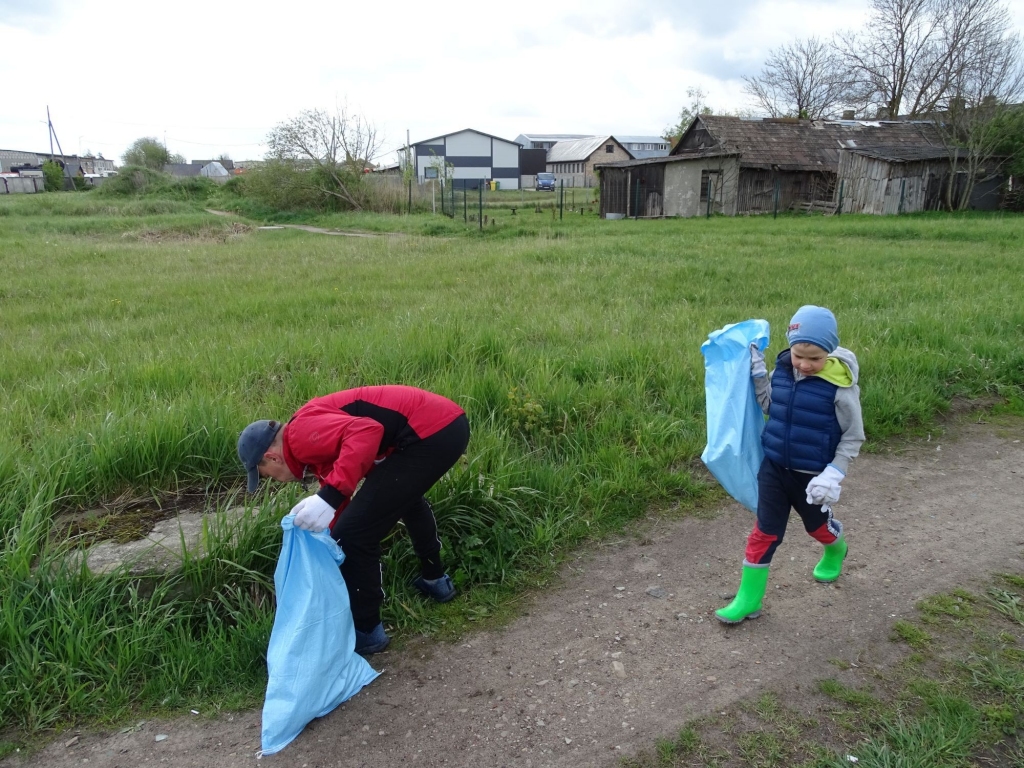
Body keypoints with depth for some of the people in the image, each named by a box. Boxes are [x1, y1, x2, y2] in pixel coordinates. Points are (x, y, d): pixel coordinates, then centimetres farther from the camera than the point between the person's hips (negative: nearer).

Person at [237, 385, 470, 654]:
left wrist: (328, 497, -26)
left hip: (431, 433, -11)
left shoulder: (302, 434, -6)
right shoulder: (315, 442, 23)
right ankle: (435, 579, 55)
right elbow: (340, 515, 29)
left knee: (353, 533, 0)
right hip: (449, 424, 11)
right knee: (406, 494, 40)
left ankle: (366, 632, 18)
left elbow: (367, 432, -25)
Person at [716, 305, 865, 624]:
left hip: (812, 475, -3)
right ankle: (749, 598, 14)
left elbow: (853, 437, -11)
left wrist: (834, 474, -19)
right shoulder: (782, 369, -7)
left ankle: (836, 550, 59)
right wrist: (757, 373, -4)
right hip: (774, 467, 3)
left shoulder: (840, 385, -20)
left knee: (817, 526, 23)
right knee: (764, 531, 5)